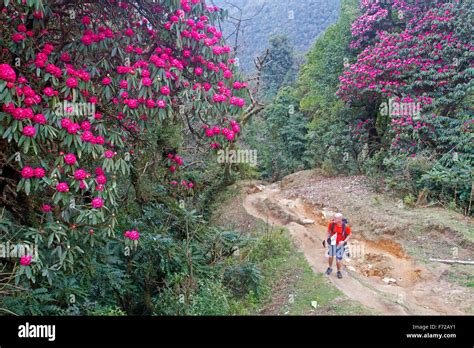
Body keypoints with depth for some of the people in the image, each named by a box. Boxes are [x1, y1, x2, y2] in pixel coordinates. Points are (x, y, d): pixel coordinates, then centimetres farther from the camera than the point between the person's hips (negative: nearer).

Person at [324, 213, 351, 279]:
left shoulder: (345, 226, -24)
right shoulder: (332, 224, -19)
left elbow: (349, 235, -8)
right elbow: (328, 232, -1)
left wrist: (344, 241, -21)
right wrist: (327, 240, -7)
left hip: (340, 244, -2)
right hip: (332, 243, 2)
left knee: (338, 260, 3)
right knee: (331, 256, 14)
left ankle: (339, 271, 29)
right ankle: (330, 268, 41)